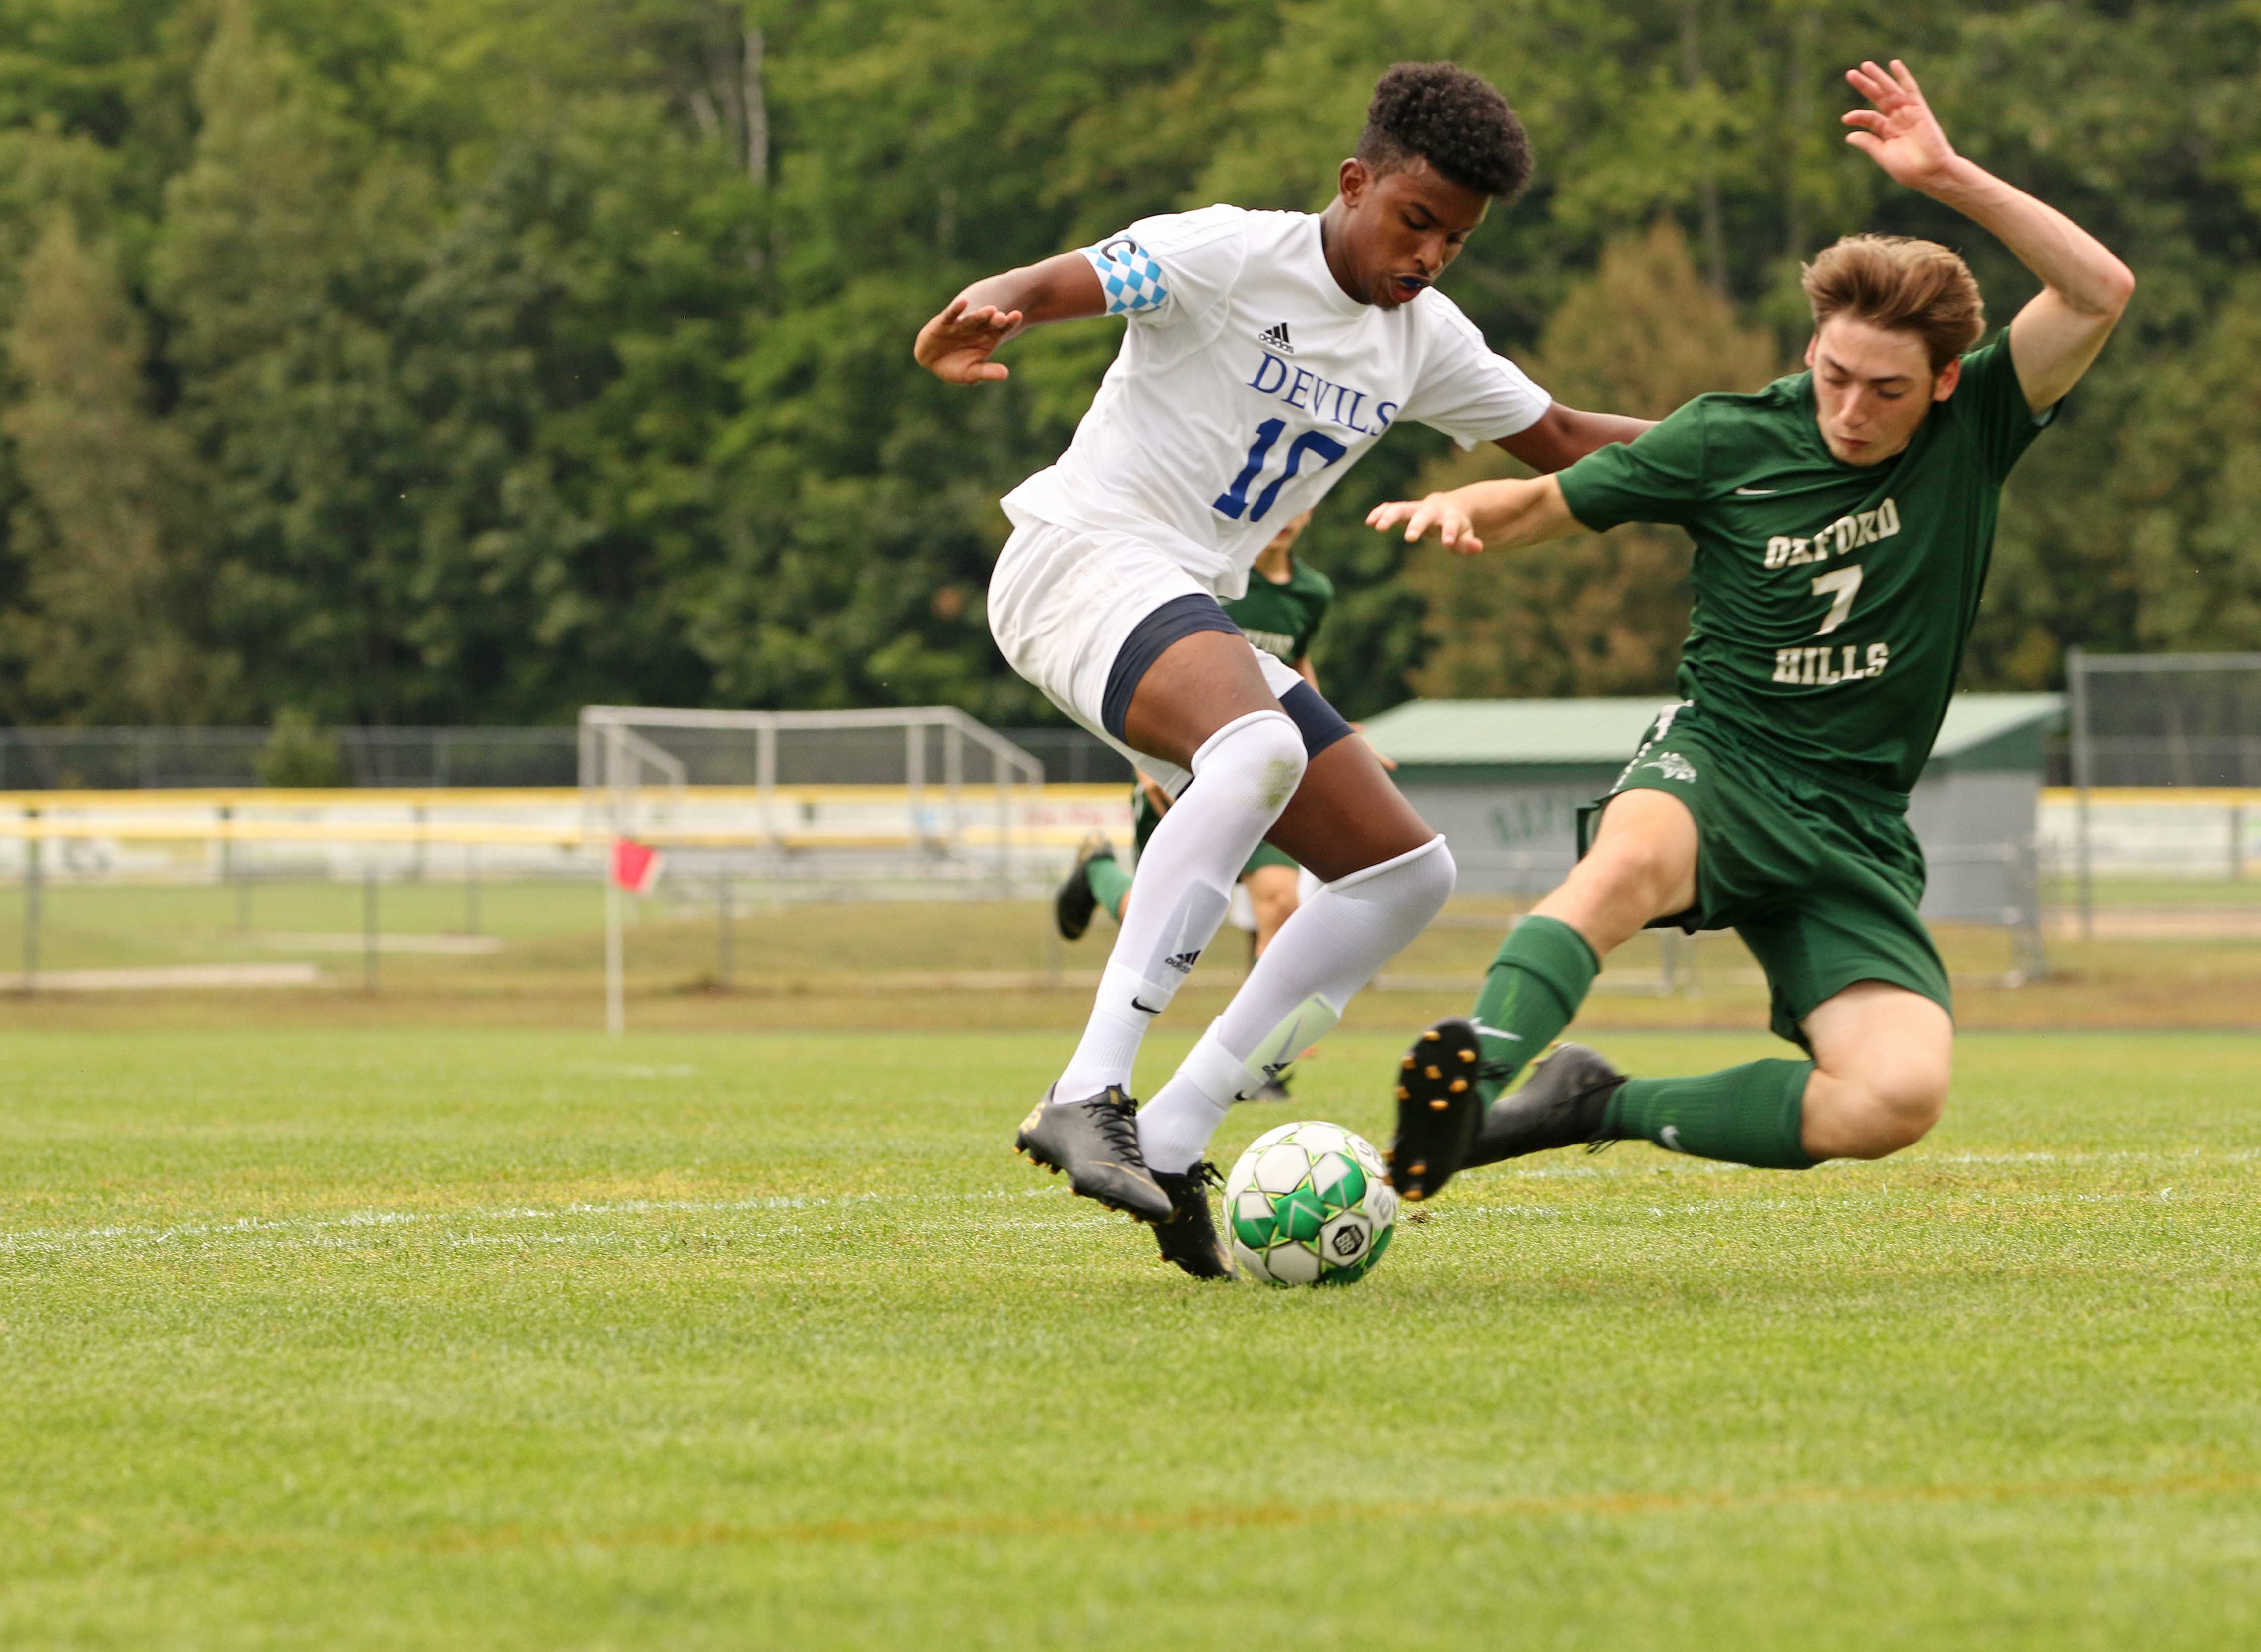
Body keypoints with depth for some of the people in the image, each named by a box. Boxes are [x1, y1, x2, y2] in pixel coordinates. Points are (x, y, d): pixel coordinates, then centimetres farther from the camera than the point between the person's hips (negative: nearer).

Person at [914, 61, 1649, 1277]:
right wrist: (975, 319, -44)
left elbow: (1561, 440, 26)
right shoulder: (1232, 256, -9)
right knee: (1262, 749, -38)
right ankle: (1086, 1096, -44)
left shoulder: (1424, 340, 13)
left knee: (1407, 873, 3)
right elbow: (1042, 288, -20)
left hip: (1197, 611, 9)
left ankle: (1168, 1142, -1)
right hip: (1083, 557, -9)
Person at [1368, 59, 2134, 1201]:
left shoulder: (1969, 432, 2)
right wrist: (1462, 508, -14)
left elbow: (2099, 292, -10)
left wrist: (1950, 180, -19)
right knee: (1637, 853, -43)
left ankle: (1611, 1109, -10)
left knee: (1902, 1096, -24)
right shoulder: (1733, 441, 0)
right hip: (1721, 760, -2)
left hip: (1856, 827, 2)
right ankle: (1466, 1088, -52)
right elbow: (1545, 501, 10)